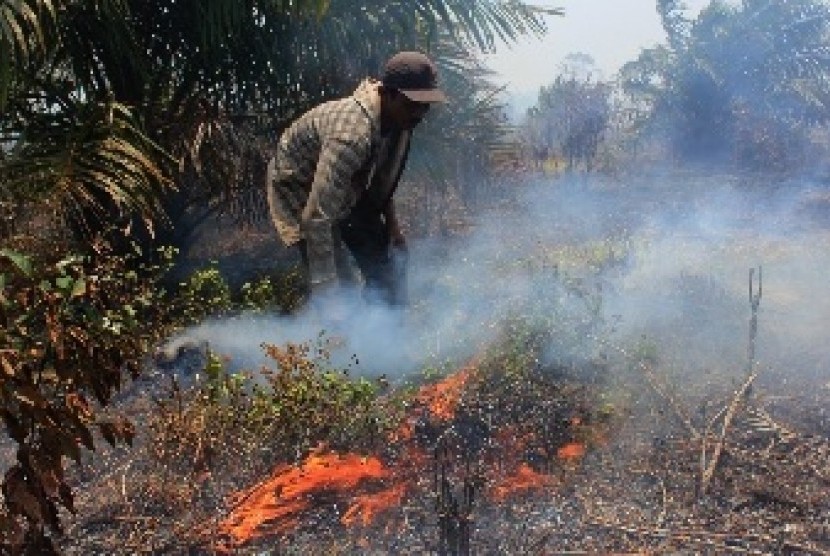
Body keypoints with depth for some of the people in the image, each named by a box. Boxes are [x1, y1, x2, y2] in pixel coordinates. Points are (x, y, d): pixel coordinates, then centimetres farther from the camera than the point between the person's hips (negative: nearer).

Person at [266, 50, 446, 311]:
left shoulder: (399, 120, -15)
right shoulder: (352, 134, -41)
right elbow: (317, 218, -43)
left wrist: (390, 221, 2)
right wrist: (326, 290, -42)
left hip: (350, 189, 8)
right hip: (301, 190, -8)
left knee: (387, 270, 8)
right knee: (340, 288, -14)